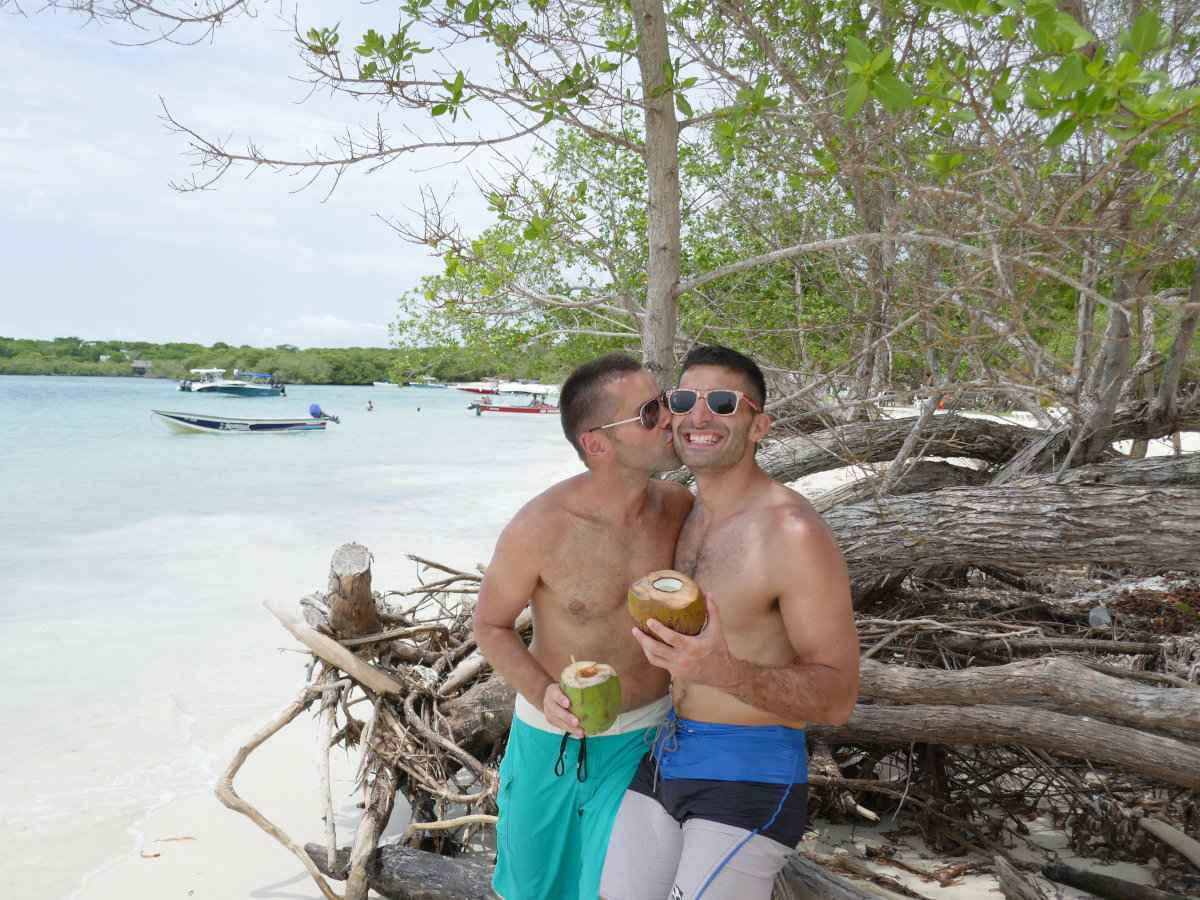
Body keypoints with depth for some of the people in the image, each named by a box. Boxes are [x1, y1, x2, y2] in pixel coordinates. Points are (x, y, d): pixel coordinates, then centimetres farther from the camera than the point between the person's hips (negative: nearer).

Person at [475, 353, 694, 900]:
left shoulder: (680, 506, -13)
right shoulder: (538, 527, -25)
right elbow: (491, 625, -9)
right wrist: (543, 695, -24)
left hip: (647, 734, 2)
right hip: (555, 736, -1)